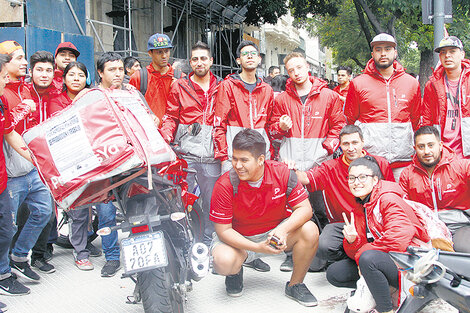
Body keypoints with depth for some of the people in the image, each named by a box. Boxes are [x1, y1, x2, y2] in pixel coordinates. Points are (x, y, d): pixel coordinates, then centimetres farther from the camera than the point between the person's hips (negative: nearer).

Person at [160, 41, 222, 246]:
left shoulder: (221, 87, 12)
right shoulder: (179, 86, 9)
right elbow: (171, 116, 8)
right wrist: (165, 139, -9)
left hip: (211, 154, 1)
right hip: (185, 153, -1)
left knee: (211, 200, 9)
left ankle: (207, 242, 24)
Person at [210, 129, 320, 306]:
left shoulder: (282, 173, -17)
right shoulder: (225, 185, -21)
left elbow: (304, 209, -14)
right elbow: (223, 230, -19)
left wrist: (283, 229, -33)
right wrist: (258, 247, -31)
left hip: (276, 232, 2)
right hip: (238, 238, -2)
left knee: (309, 231, -24)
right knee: (224, 261, -33)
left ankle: (295, 284, 0)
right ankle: (235, 272, 9)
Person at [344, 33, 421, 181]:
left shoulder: (411, 83, 10)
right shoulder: (358, 83, 4)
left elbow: (417, 121, 16)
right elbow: (349, 121, 9)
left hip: (403, 160, 2)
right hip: (368, 159, -2)